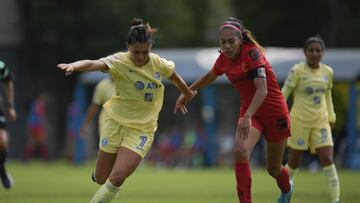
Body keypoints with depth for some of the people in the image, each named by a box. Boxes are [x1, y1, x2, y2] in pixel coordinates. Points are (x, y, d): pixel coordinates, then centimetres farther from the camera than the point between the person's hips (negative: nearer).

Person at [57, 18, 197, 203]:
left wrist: (189, 94, 33)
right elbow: (93, 64, -35)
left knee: (116, 178, -16)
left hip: (141, 130, 1)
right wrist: (73, 66, -56)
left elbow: (175, 77, 16)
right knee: (101, 179, 9)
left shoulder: (158, 63, -6)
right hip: (116, 123, -1)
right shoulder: (119, 62, -16)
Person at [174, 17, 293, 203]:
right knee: (240, 151, -27)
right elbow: (210, 76, 19)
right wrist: (186, 93, 24)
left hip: (275, 113, -4)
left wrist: (247, 117, -44)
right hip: (249, 112, 4)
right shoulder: (224, 58, -4)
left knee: (273, 169, 10)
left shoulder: (252, 53, -23)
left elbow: (262, 90, -33)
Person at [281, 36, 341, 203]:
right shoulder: (297, 70, -12)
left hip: (321, 123, 3)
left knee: (327, 160, -9)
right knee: (294, 162, 6)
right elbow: (284, 93, -10)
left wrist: (331, 118, 18)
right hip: (300, 122, -3)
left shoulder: (328, 72, 3)